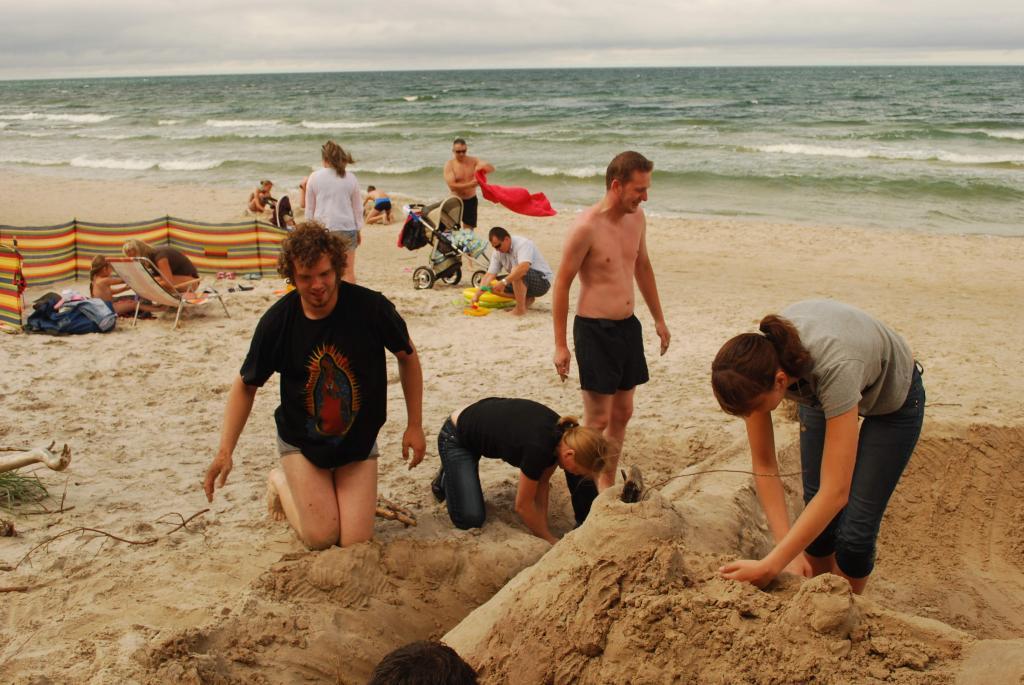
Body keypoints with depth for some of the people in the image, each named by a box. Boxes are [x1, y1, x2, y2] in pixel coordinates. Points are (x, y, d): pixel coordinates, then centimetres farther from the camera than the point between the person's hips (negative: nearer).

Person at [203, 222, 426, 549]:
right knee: (321, 537, -7)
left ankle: (337, 489, 25)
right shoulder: (277, 321, -16)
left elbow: (408, 357, -2)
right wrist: (225, 451, -11)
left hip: (359, 440, 1)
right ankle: (281, 482, 22)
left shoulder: (371, 307, -19)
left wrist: (414, 426, -1)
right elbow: (245, 385, -3)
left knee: (356, 540, -6)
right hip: (301, 441, 0)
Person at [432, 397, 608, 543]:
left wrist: (543, 529, -7)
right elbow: (523, 506, -23)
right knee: (471, 519, -14)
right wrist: (550, 541, -12)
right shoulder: (538, 449, -38)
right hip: (456, 439, -8)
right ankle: (447, 478, 11)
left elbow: (543, 485, -4)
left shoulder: (562, 432, -16)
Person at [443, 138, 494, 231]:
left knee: (469, 230, 11)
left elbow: (492, 169, -9)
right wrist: (470, 184, -34)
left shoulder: (473, 161, -1)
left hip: (471, 200, 3)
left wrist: (482, 167, -33)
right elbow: (452, 186, -22)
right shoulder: (449, 165, -12)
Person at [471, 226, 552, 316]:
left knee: (516, 271, -35)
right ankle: (527, 299, 4)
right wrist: (478, 293, -18)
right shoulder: (498, 252, -2)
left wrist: (504, 282, -46)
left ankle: (520, 308, -22)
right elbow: (490, 274, -5)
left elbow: (524, 267, -42)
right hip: (522, 281, 8)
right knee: (493, 286, -3)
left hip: (543, 281, -8)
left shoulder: (522, 244, -24)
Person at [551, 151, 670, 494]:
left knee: (622, 414, 14)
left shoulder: (637, 217, 5)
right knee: (597, 420, -3)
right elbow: (561, 285, -13)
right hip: (594, 329, -7)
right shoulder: (587, 227, -18)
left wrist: (659, 319, 22)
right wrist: (560, 345, -12)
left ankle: (607, 487, 27)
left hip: (628, 325, 8)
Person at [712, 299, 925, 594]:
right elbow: (764, 467, -22)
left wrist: (770, 567, -46)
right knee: (818, 521, 3)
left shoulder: (836, 367, -46)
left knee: (856, 530, -6)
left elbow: (836, 492, -46)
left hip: (892, 398, -4)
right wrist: (790, 555, -28)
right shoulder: (755, 361, -31)